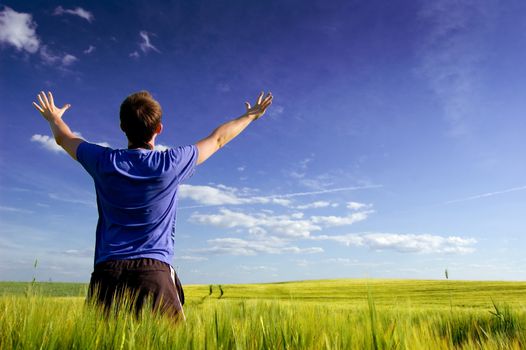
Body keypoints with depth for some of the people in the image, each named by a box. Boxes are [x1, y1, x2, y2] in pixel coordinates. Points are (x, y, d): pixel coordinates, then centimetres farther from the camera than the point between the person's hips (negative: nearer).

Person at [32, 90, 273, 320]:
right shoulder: (172, 163, -1)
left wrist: (53, 117, 48)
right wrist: (250, 116, 30)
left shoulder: (104, 162, 4)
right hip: (154, 272, -2)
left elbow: (64, 138, 26)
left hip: (107, 272, 3)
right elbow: (218, 139, 14)